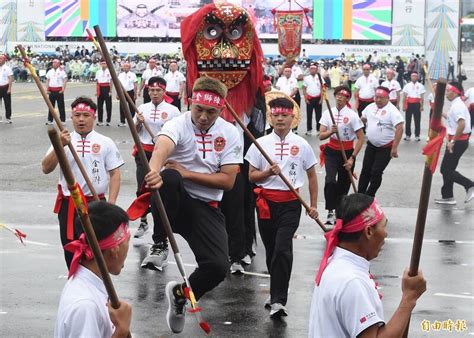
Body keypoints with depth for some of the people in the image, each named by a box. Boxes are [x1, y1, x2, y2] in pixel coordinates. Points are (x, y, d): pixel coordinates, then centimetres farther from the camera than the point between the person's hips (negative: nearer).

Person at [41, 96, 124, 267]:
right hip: (68, 205, 1)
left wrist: (111, 203, -9)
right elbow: (46, 169, -5)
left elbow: (115, 173, 1)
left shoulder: (105, 142, 2)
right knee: (71, 251, 5)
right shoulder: (62, 140, 5)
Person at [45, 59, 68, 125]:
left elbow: (65, 80, -6)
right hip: (51, 91, 4)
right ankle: (50, 120, 15)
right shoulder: (50, 71, 10)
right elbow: (47, 80, 15)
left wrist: (63, 89, -14)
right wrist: (47, 89, 6)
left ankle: (63, 120, 7)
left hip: (59, 91, -4)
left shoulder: (61, 71, -4)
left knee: (61, 106, 1)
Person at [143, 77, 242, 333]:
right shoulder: (178, 125, -11)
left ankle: (180, 295, 18)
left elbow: (227, 180, -5)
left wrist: (187, 173, -16)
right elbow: (161, 149, -35)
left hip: (206, 208, 3)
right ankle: (160, 245, -17)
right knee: (168, 177, -38)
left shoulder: (230, 133, 1)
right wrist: (154, 171, -59)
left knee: (218, 267, -17)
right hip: (174, 201, -3)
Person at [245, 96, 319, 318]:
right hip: (266, 202, 2)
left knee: (282, 249, -16)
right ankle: (277, 294, 29)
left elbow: (311, 176, 11)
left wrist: (313, 205, 7)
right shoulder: (260, 144, 4)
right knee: (270, 250, 11)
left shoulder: (301, 145, 4)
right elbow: (251, 176, 6)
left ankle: (278, 300, -19)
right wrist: (268, 172, -14)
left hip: (291, 202, -2)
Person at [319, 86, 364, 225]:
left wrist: (352, 158, -13)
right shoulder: (328, 113, 0)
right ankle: (330, 212, -15)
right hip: (332, 151, 1)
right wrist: (331, 131, -24)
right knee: (330, 181, -21)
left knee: (343, 185, 7)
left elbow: (361, 138, -7)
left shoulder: (352, 115, -9)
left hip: (347, 152, -1)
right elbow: (321, 136, -2)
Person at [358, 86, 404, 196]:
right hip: (371, 145, 6)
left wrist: (395, 148, -27)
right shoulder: (370, 107, 3)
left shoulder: (392, 110, -18)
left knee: (376, 173, -5)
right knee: (365, 171, 10)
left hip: (386, 148, -6)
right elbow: (362, 120, 20)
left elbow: (399, 128, -24)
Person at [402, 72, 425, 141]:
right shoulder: (407, 86, 6)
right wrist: (404, 106, 2)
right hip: (409, 104, 1)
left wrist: (421, 106, 0)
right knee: (408, 120, 6)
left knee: (417, 121, 1)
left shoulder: (420, 86, 4)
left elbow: (422, 97, 5)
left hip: (417, 104, -1)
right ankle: (407, 135, 14)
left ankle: (417, 136, 7)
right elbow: (404, 97, 7)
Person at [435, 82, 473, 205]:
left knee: (446, 170, -5)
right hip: (458, 140, 10)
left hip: (458, 141, -10)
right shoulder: (456, 104, 11)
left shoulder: (457, 106, -20)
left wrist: (453, 141, -28)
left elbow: (462, 124, -32)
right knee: (447, 169, 14)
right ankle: (447, 196, 19)